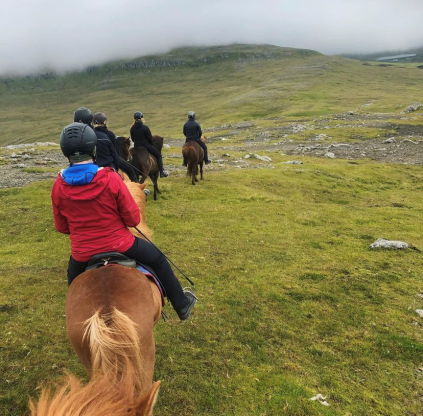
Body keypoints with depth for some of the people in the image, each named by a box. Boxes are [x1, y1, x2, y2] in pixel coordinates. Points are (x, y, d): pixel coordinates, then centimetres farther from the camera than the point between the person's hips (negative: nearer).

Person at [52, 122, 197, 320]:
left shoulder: (58, 186, -10)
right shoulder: (110, 178, -20)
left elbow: (61, 227, 3)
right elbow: (133, 218, -13)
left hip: (82, 253, 3)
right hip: (119, 244, -2)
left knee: (73, 278, 38)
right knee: (158, 260, 23)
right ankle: (181, 305, 35)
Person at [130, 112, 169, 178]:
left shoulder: (132, 128, 0)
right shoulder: (145, 127, -16)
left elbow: (133, 139, 8)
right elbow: (150, 138, -11)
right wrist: (151, 145, 7)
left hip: (136, 147, 5)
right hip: (146, 146, -5)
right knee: (158, 155, 10)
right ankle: (162, 172, 5)